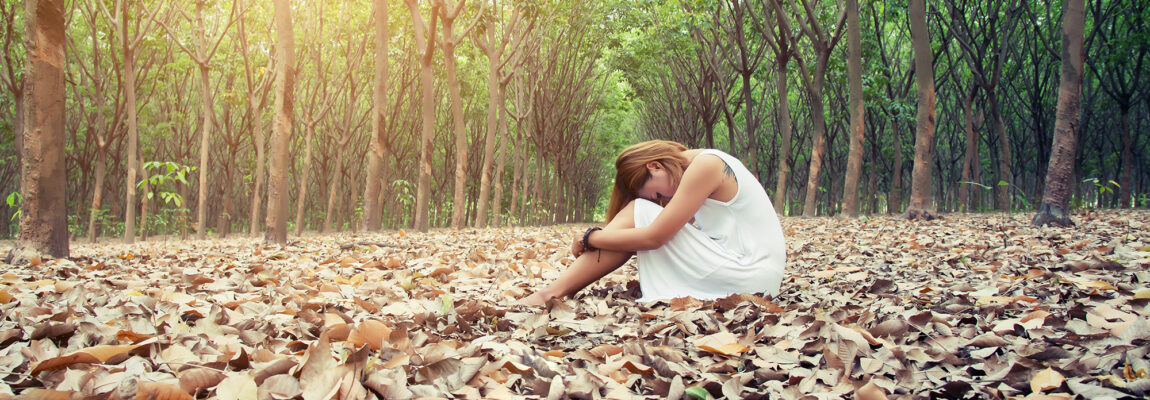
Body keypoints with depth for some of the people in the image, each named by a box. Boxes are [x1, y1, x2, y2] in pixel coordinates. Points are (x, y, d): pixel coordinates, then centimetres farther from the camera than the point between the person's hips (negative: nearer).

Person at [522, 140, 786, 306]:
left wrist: (589, 239, -7)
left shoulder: (705, 165, -13)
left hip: (751, 278, -9)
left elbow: (653, 237, -16)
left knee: (639, 211, -10)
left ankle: (552, 294, -13)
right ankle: (554, 291, -2)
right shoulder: (707, 164, 15)